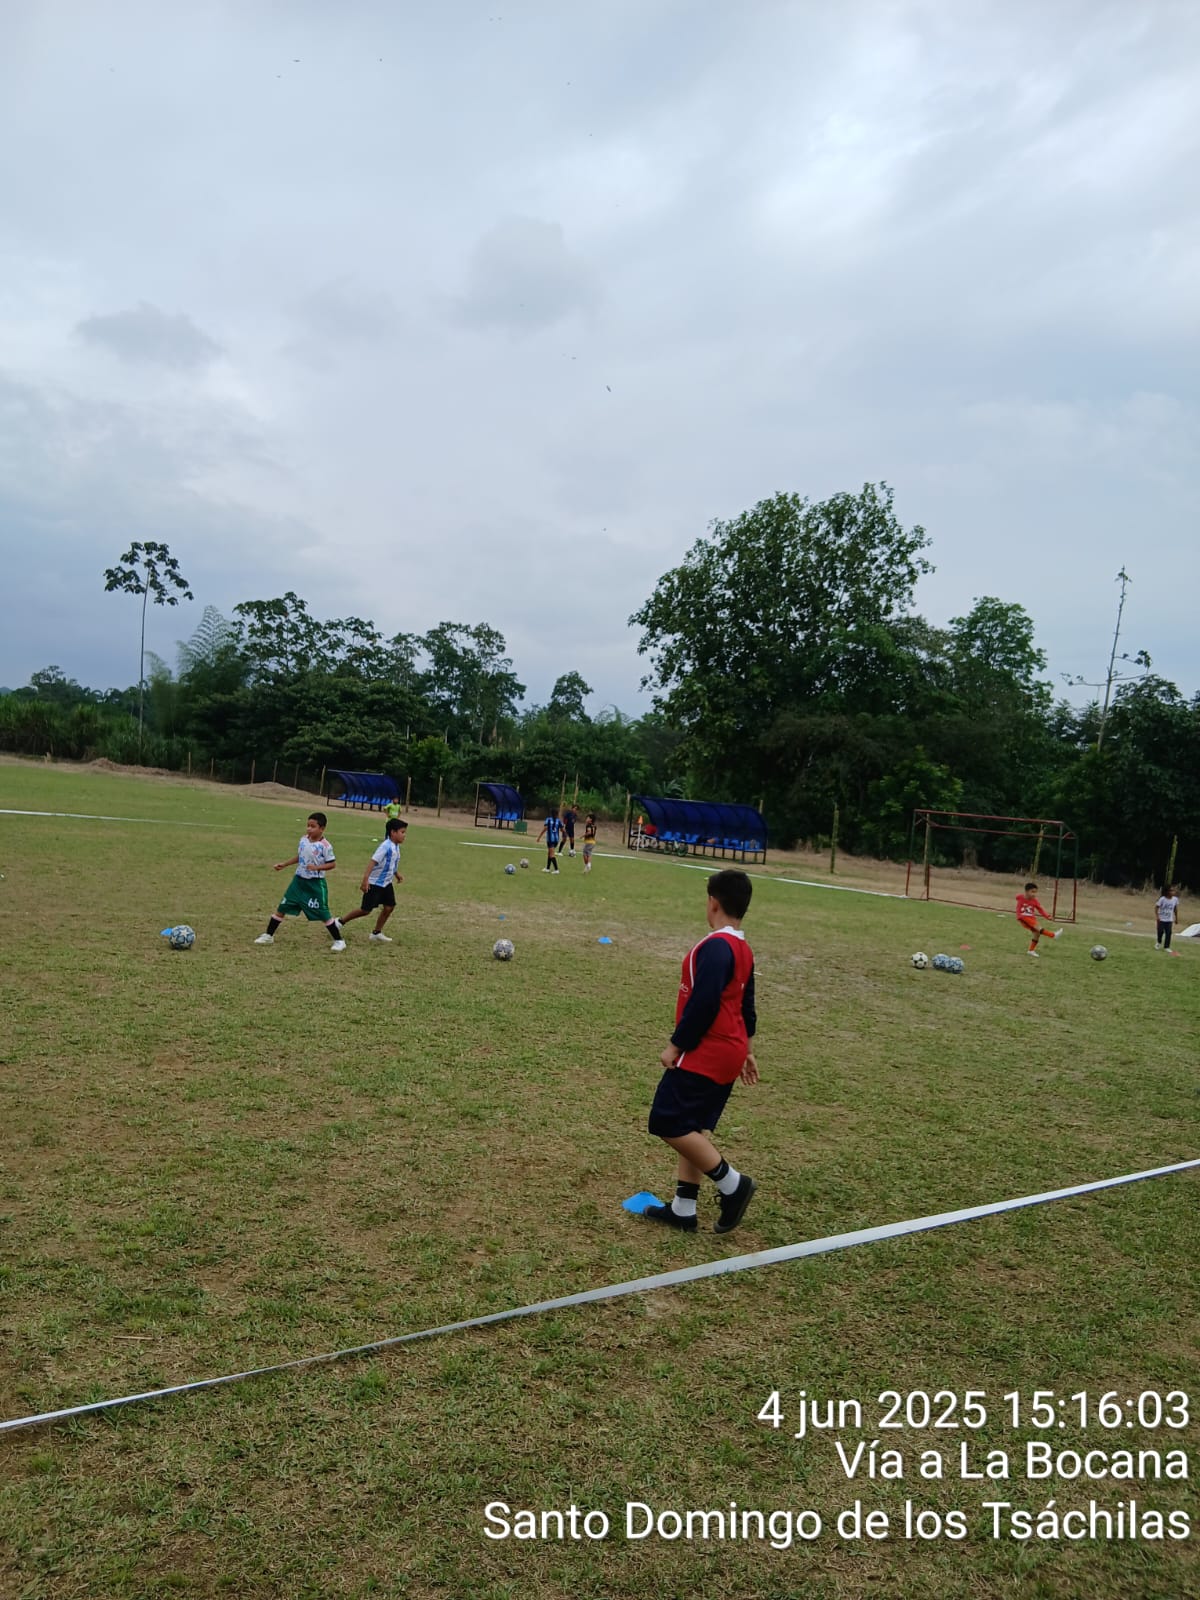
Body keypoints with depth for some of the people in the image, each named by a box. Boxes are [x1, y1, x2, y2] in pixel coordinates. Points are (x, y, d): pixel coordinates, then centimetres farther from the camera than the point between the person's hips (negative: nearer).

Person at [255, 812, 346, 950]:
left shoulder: (325, 845, -16)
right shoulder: (304, 840, 2)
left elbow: (332, 864, -13)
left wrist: (316, 867, -25)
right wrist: (284, 864, 15)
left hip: (315, 884, -6)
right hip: (299, 880, 6)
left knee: (323, 914, -1)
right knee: (281, 908, 8)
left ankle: (339, 941, 12)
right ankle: (269, 936, 22)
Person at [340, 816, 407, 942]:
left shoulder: (396, 846, 3)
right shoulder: (386, 846, -25)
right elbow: (373, 861, -31)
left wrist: (397, 874, 28)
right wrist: (365, 879, -36)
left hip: (386, 883, 8)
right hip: (374, 883, -8)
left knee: (389, 907, 5)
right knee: (366, 910, -2)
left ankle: (377, 933, 19)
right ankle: (340, 922, 15)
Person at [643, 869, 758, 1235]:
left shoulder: (715, 946, -19)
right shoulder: (742, 949, 11)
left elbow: (703, 1003, -25)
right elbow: (746, 1006, 18)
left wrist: (675, 1046, -17)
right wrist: (745, 1050, 27)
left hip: (705, 1054, -10)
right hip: (726, 1054, 10)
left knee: (668, 1124, -6)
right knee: (692, 1129, 14)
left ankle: (732, 1184, 2)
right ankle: (683, 1210, 19)